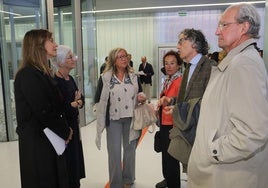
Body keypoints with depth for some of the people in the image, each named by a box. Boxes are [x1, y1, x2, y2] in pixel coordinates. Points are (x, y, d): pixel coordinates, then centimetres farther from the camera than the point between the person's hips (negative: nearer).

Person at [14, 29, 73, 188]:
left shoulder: (43, 72, 11)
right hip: (38, 142, -9)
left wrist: (65, 129, 0)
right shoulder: (28, 75, -18)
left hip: (52, 139, 9)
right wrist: (65, 132, -9)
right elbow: (43, 112, -22)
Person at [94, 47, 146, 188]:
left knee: (130, 149, 13)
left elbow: (139, 93, 15)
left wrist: (142, 97, -10)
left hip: (131, 118, 3)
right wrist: (101, 121, -7)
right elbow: (99, 100, -5)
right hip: (113, 119, -3)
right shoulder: (105, 78, -5)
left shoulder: (133, 76, 5)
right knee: (114, 152, 1)